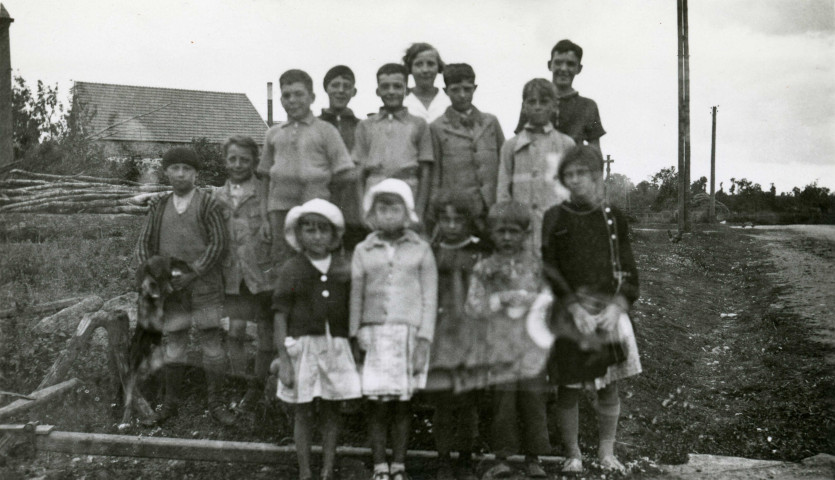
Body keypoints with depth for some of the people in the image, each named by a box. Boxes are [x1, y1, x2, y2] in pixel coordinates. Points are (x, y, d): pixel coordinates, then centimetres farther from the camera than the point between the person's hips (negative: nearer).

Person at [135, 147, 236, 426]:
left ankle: (215, 404, 13)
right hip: (171, 289, 2)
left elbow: (218, 243, -7)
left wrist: (192, 274, -13)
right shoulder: (159, 206, 10)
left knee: (212, 345, 1)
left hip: (205, 287, -2)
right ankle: (171, 401, 22)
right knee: (173, 346, 8)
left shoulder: (208, 204, -1)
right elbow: (144, 243, 11)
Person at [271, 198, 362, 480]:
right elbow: (280, 317, -3)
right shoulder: (291, 269, -2)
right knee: (304, 413, 6)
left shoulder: (344, 268, 4)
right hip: (302, 345, -2)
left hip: (336, 348, 2)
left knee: (331, 411, 9)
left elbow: (353, 312, 8)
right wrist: (283, 358, -7)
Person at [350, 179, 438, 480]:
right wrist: (354, 337, 2)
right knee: (377, 404, -1)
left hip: (408, 333, 0)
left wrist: (424, 339, -3)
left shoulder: (421, 251, 5)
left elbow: (429, 298, 3)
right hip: (374, 333, 1)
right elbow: (355, 295, 8)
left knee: (402, 403, 3)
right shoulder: (363, 251, 8)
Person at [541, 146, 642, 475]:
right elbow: (548, 269, -4)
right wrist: (574, 306, -14)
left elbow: (628, 269, 6)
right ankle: (572, 454, 17)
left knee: (609, 386, 6)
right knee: (568, 387, 2)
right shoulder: (555, 217, 2)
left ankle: (606, 452, 21)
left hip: (610, 310, 2)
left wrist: (617, 305, -10)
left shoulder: (614, 218, 7)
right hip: (570, 312, -1)